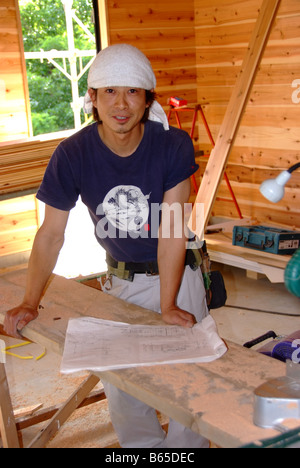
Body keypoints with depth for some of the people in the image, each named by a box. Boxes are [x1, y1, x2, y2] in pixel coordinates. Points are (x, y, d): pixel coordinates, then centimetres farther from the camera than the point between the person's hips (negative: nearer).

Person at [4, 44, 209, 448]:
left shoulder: (174, 145, -19)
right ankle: (144, 445, 36)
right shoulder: (73, 154, -15)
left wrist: (168, 305, -24)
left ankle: (185, 446, 30)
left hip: (177, 275, -1)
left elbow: (171, 229, -21)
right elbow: (52, 234, -10)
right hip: (121, 280, 2)